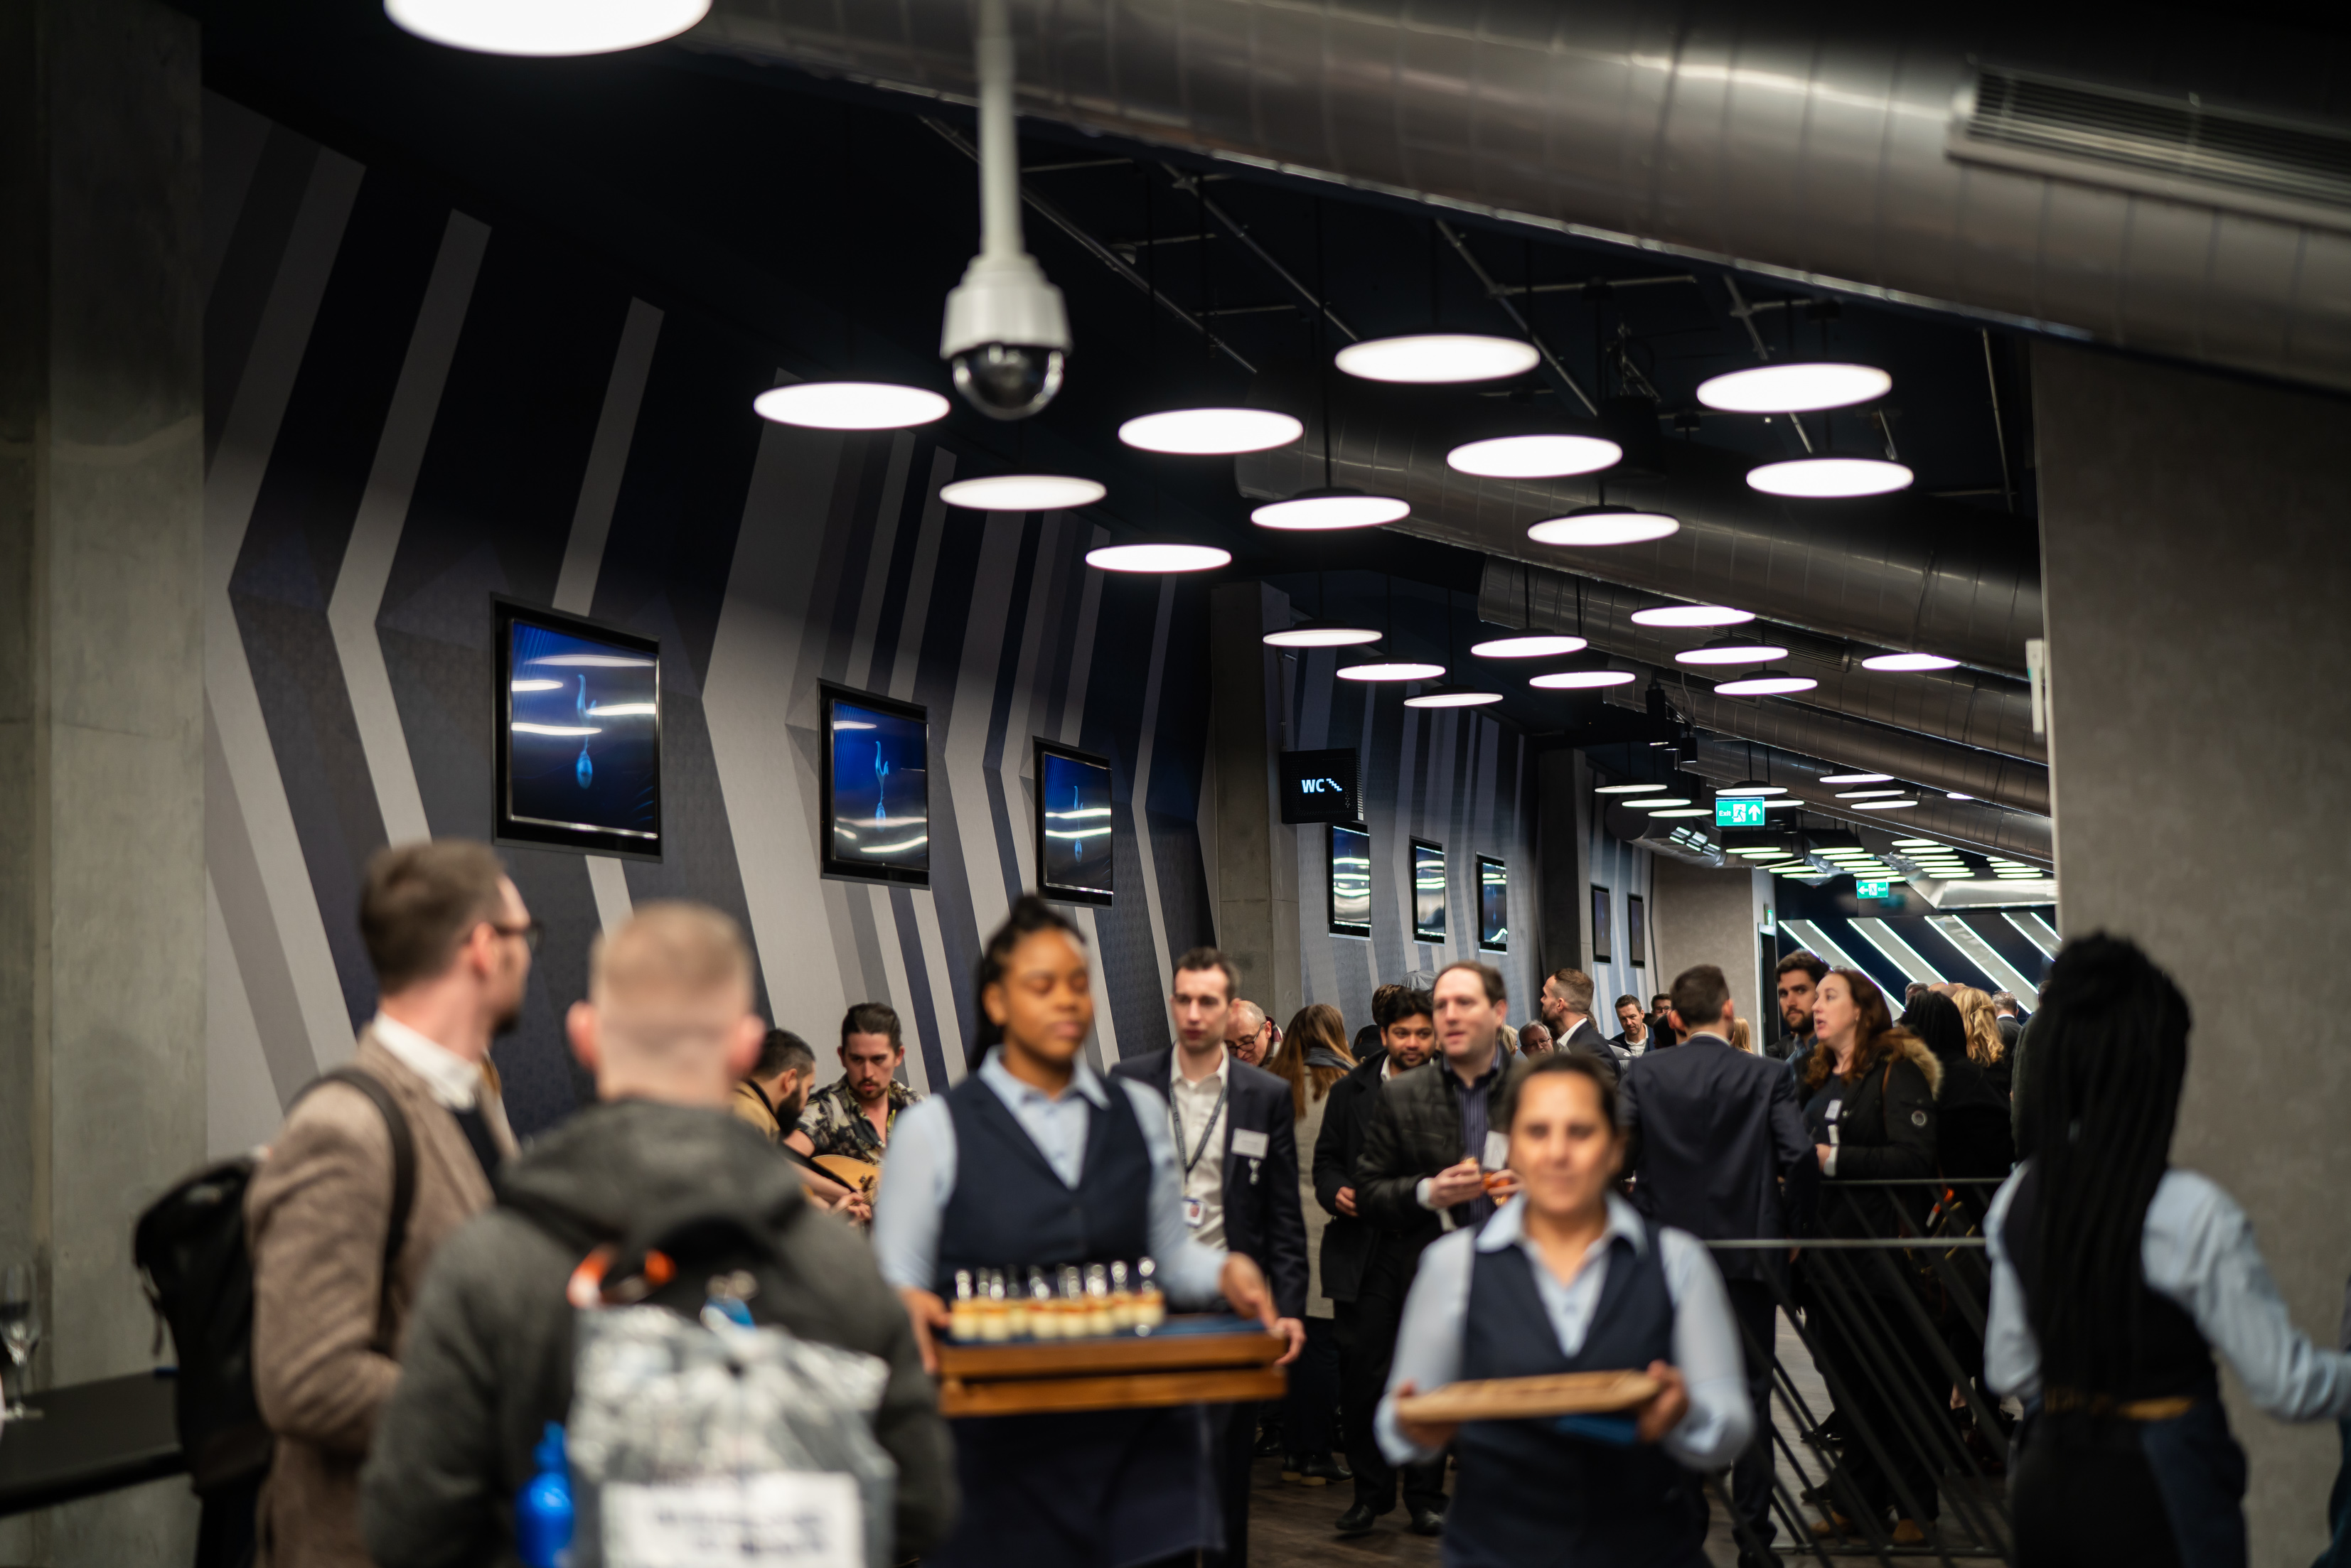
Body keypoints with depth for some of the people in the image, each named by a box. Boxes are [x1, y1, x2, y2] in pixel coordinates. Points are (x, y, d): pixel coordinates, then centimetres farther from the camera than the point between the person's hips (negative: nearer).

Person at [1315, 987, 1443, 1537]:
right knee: (1361, 1373, -1)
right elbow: (1326, 1159, 12)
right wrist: (1337, 1192, -8)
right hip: (1364, 1250, 1)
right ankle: (1370, 1491, 13)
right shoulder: (1350, 1092, 8)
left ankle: (1425, 1493, 17)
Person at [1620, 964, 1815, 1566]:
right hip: (1749, 1251, -1)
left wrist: (1631, 1218, 6)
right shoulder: (1766, 1075, -6)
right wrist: (1787, 1222, 1)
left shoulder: (1645, 1076, -2)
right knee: (1750, 1393, 6)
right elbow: (1799, 1156, -15)